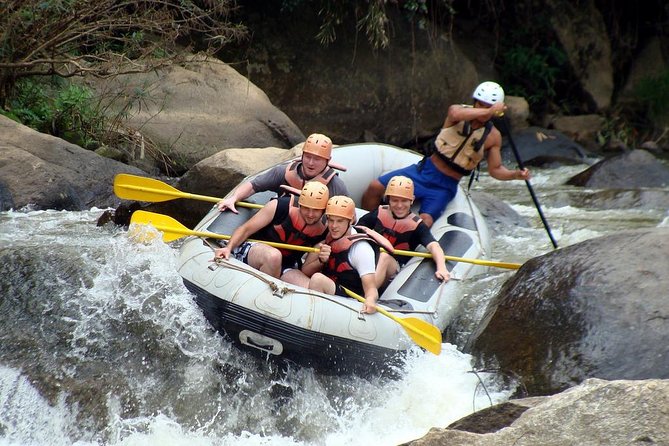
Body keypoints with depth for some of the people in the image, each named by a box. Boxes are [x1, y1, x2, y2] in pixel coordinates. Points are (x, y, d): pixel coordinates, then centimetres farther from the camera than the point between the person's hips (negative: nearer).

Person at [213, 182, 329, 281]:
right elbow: (246, 229, -12)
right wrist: (228, 248, -26)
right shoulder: (281, 206, -15)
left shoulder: (324, 230, -5)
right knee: (273, 256, -40)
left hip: (285, 268, 3)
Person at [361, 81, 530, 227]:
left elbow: (495, 169, 2)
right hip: (425, 170, 1)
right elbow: (455, 114, -31)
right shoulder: (458, 110, -5)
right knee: (375, 188, -11)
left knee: (424, 223, -24)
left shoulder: (492, 136, -2)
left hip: (445, 186, -1)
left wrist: (516, 174, -17)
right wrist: (489, 111, -37)